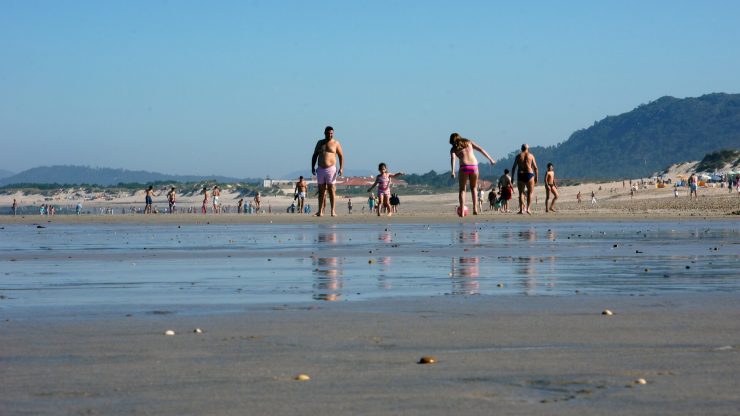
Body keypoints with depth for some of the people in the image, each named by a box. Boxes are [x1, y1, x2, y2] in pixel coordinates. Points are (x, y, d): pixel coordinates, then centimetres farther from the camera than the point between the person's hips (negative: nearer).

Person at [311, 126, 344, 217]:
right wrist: (312, 167, 5)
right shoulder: (320, 143, 12)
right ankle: (320, 211, 7)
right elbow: (314, 155, 15)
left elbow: (341, 156, 2)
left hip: (331, 168, -4)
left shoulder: (336, 143, 2)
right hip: (320, 169, 4)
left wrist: (341, 168, -10)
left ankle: (333, 211, -9)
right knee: (321, 190, 5)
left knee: (331, 190, -7)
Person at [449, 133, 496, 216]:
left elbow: (453, 158, -6)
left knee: (462, 189, 11)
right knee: (473, 188, 22)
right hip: (474, 166, 2)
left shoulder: (454, 149, 14)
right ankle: (475, 209, 7)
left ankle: (462, 211, -2)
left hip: (464, 167, -2)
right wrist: (490, 159, 17)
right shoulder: (469, 142, 22)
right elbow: (480, 149, 15)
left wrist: (452, 171, -17)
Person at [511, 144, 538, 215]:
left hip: (520, 175, 1)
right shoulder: (531, 155, 5)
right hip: (529, 174, -1)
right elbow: (535, 167, 1)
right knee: (530, 193, 6)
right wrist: (536, 177, 6)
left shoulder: (518, 156, 7)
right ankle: (528, 208, -6)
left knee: (521, 193, 7)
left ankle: (521, 209, -2)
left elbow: (513, 167, 4)